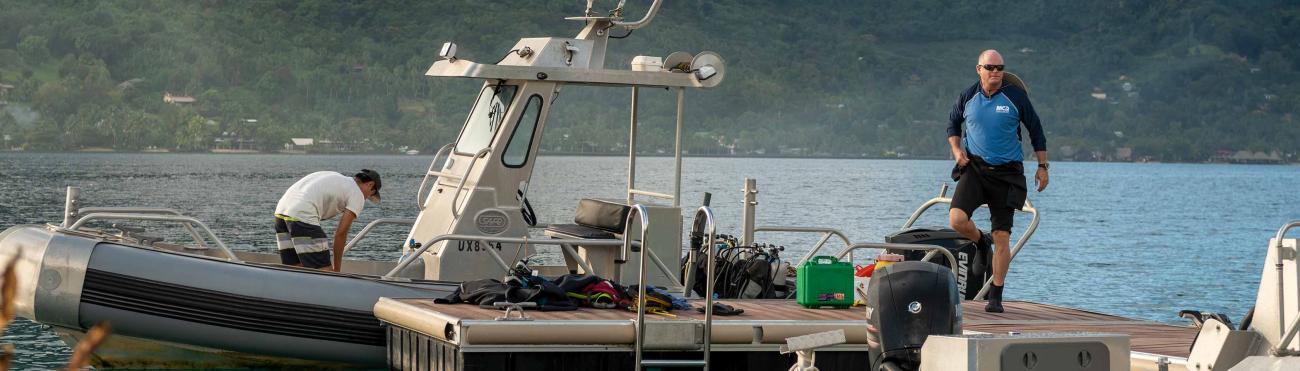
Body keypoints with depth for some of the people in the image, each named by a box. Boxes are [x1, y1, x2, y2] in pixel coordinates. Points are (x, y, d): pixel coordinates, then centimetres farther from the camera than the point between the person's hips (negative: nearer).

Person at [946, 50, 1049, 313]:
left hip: (1006, 173, -1)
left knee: (1002, 237, -2)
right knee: (957, 219, -21)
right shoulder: (968, 97, 3)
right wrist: (957, 150, 3)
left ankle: (996, 296, 9)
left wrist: (1042, 166, 6)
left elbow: (1035, 130, 7)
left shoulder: (1016, 96, -3)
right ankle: (980, 242, 15)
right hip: (974, 167, 1)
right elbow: (953, 124, 20)